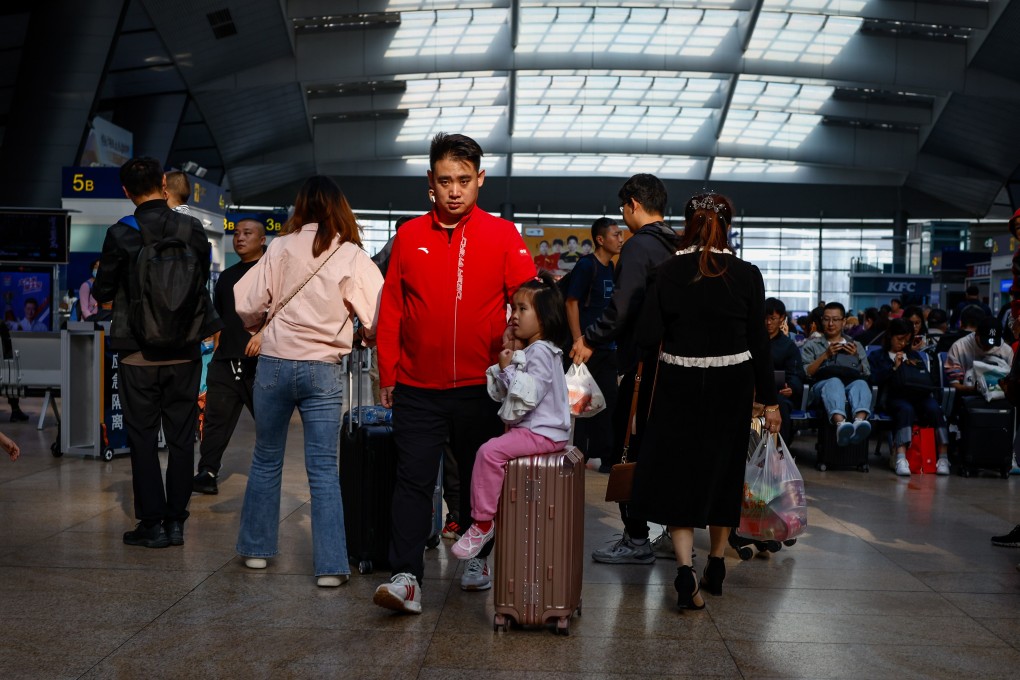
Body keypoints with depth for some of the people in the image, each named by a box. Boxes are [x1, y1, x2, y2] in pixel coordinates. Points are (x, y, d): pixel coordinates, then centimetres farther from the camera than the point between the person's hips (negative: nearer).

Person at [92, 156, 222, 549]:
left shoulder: (121, 235, -11)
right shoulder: (192, 229, -4)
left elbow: (103, 292, -4)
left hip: (139, 354, -2)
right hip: (185, 351, 2)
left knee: (143, 439, 6)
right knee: (181, 438, 10)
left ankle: (152, 524, 9)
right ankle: (176, 521, 14)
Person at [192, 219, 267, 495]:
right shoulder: (227, 276, 22)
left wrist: (263, 333, -24)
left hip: (259, 359, -6)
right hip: (226, 359, 6)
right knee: (216, 417, 2)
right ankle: (207, 472, 3)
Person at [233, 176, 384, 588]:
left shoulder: (281, 249, -3)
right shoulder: (353, 257, -5)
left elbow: (243, 304, -4)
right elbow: (380, 318, -9)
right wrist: (365, 336, 12)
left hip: (274, 364, 1)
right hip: (323, 371, -1)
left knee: (266, 460, 17)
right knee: (324, 469, 3)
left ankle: (257, 549, 27)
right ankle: (331, 565, 0)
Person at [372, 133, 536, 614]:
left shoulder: (502, 235, 1)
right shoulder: (410, 236, 5)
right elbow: (391, 310, 7)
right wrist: (388, 373, 4)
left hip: (480, 386, 0)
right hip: (418, 388, 0)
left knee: (479, 478, 14)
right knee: (414, 480, -3)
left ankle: (476, 559, 33)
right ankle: (407, 578, -1)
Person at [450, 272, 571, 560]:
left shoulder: (541, 352, -14)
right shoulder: (526, 351, 19)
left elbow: (528, 395, -24)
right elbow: (500, 393, 17)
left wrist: (508, 369, -14)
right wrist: (502, 367, 3)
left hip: (543, 433, -11)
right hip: (527, 428, 11)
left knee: (490, 451, -22)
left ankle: (482, 523, -16)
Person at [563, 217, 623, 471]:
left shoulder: (611, 267, 12)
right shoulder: (586, 265, -10)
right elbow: (571, 302, -13)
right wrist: (579, 342, -18)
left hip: (607, 347, 8)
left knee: (608, 402, 10)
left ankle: (605, 455, 18)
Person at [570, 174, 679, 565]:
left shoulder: (639, 246, -13)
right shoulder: (678, 248, 12)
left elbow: (622, 307, -20)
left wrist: (590, 339, -6)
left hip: (641, 362, -8)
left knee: (628, 451, -1)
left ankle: (636, 540, 2)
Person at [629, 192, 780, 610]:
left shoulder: (666, 272, -6)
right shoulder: (746, 275, -4)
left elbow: (647, 336, -9)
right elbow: (758, 342, -3)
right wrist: (769, 400, 4)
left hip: (677, 386, -1)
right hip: (730, 387, 1)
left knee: (676, 470, 6)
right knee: (723, 470, 16)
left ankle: (685, 568, -10)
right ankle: (716, 566, 29)